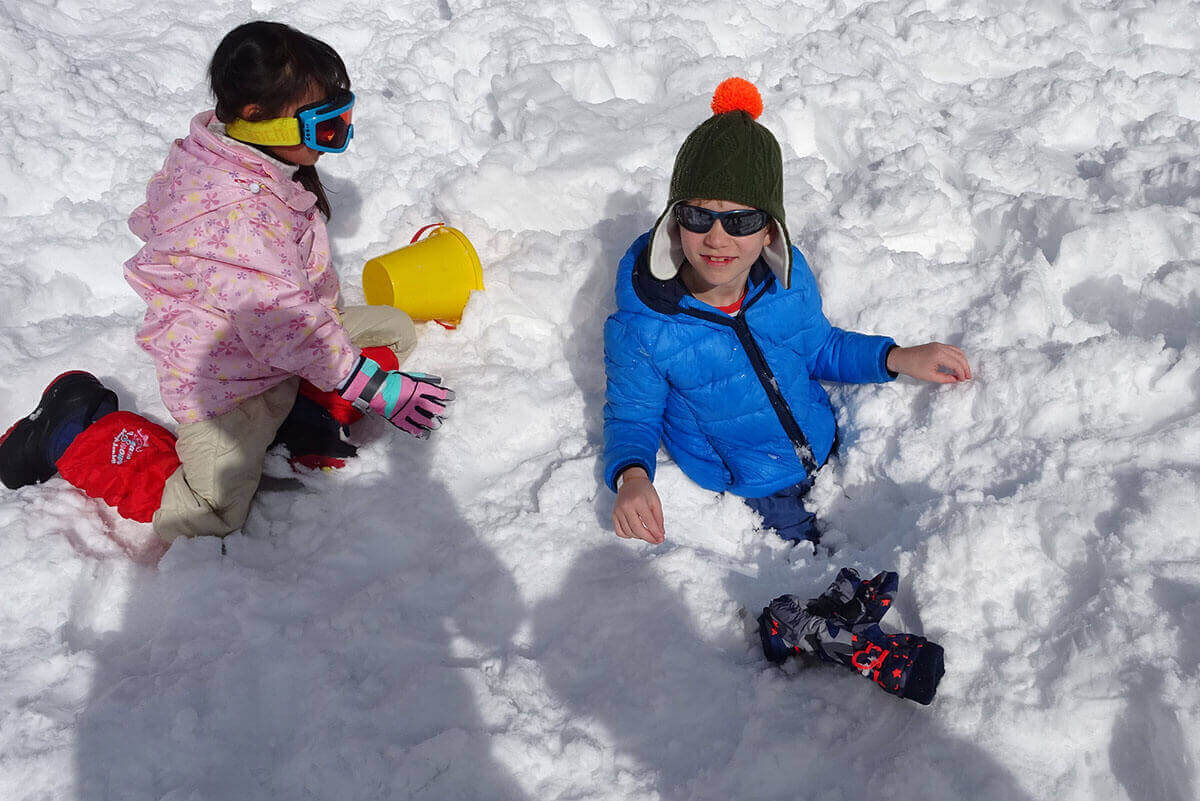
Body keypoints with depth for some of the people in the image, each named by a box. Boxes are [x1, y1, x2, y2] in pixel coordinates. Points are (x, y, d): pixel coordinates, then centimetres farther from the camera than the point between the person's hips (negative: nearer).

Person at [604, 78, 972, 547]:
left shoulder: (790, 279, -14)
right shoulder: (642, 331, -27)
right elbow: (631, 417, -13)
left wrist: (899, 358, -5)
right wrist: (631, 475, -34)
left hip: (829, 451, 4)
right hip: (755, 491, -4)